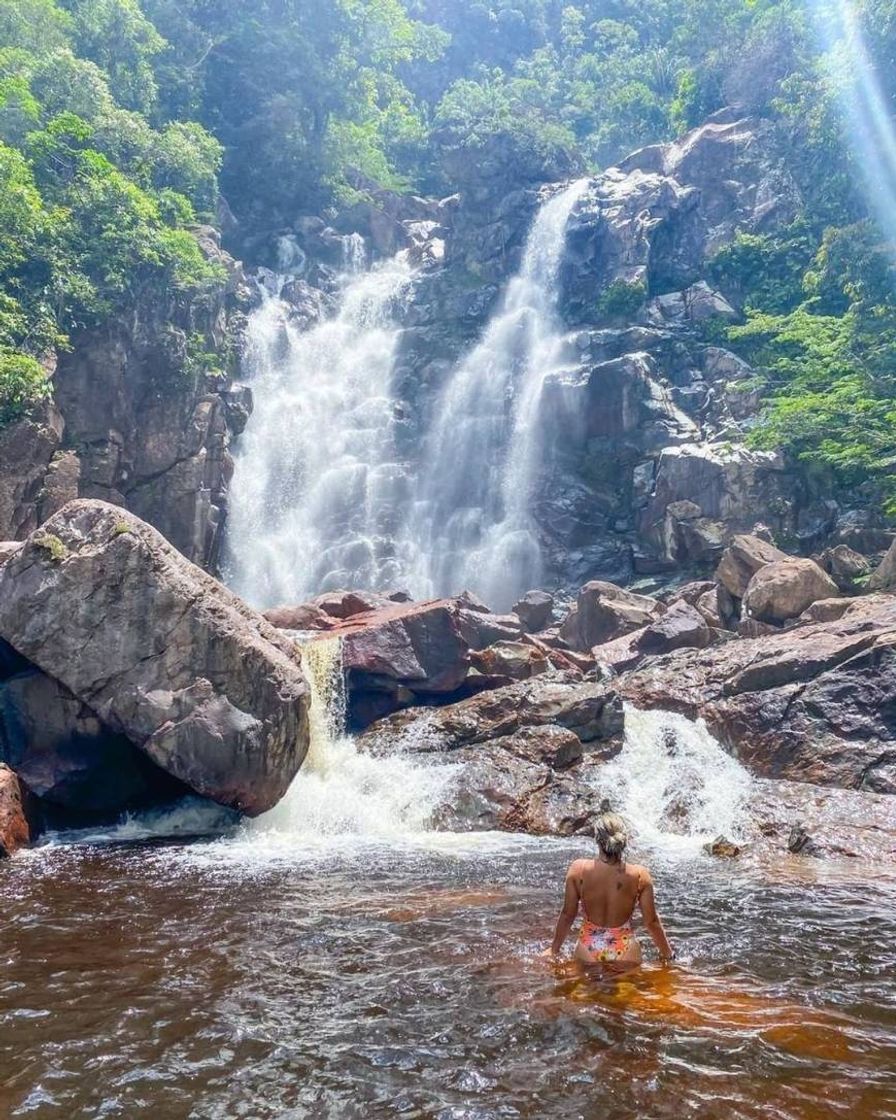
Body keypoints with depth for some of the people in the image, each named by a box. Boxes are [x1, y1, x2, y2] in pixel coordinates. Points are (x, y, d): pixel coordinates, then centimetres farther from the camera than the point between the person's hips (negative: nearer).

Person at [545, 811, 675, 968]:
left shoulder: (578, 869, -9)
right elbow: (651, 921, -1)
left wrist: (554, 949, 16)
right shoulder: (639, 875, -10)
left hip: (588, 951, 0)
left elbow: (567, 915, 0)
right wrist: (667, 954, 16)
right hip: (625, 954, 0)